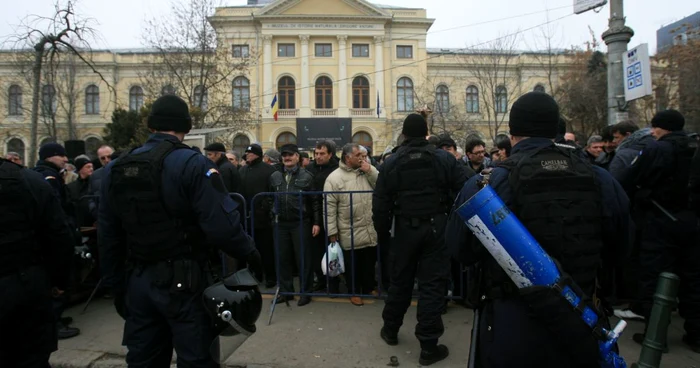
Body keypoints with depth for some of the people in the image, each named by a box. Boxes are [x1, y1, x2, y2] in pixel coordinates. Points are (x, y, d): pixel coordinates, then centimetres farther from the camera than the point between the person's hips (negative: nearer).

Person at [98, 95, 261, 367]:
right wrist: (249, 252, -6)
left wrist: (116, 284, 19)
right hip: (183, 280, -6)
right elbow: (222, 225, -24)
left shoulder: (115, 169, 6)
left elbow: (108, 236, 10)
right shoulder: (192, 164, -14)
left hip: (137, 281, 6)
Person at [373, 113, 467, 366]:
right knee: (432, 284, 5)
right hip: (436, 228, -1)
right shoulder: (444, 158, -4)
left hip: (405, 229, 2)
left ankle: (390, 330, 34)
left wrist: (382, 234, 10)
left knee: (400, 280, 17)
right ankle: (429, 346, 10)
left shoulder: (391, 163, -1)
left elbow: (380, 204, -1)